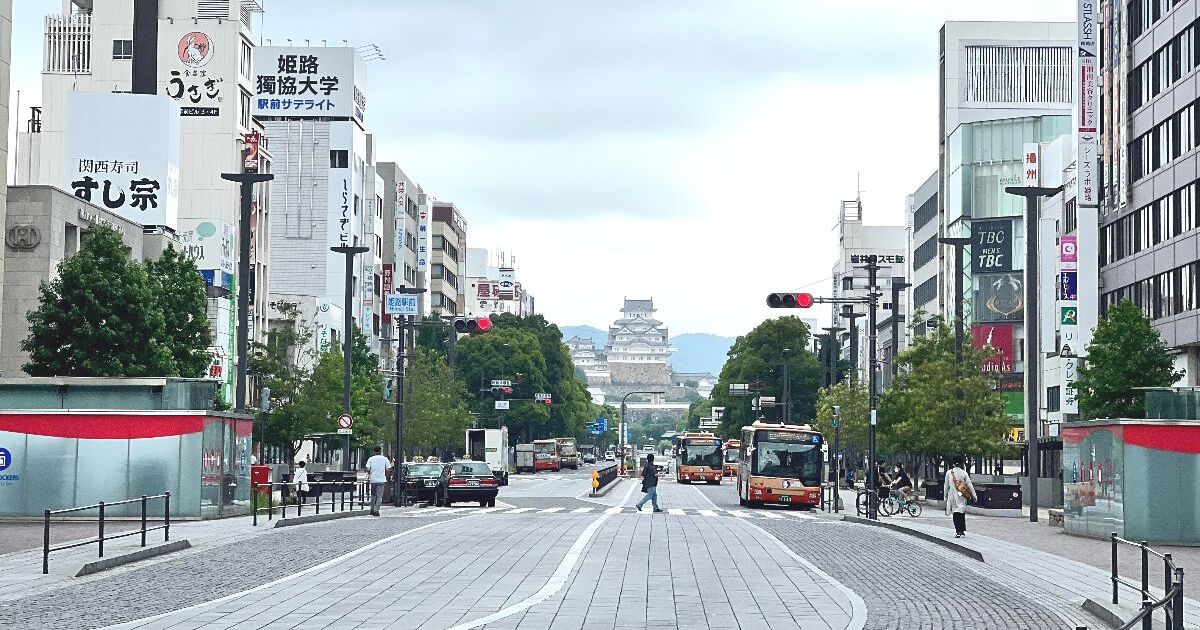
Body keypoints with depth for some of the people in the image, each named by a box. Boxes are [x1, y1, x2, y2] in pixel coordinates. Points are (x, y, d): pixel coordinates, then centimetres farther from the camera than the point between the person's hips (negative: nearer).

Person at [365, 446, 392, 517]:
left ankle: (372, 510, 18)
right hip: (381, 480, -2)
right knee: (379, 496, 0)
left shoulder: (370, 459, 2)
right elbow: (387, 470, -1)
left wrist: (369, 474, 15)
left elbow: (368, 469, -5)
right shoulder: (385, 459, 1)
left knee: (373, 495, 17)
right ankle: (376, 510, -10)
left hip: (373, 479, 2)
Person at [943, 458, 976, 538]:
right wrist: (973, 495, 6)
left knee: (956, 514, 1)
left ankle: (958, 531, -8)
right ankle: (962, 531, 13)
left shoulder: (949, 473, -2)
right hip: (962, 496, 1)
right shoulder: (964, 473, -3)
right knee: (962, 514, 12)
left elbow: (946, 486, 3)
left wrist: (945, 496, 13)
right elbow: (969, 485, -1)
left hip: (953, 496, -1)